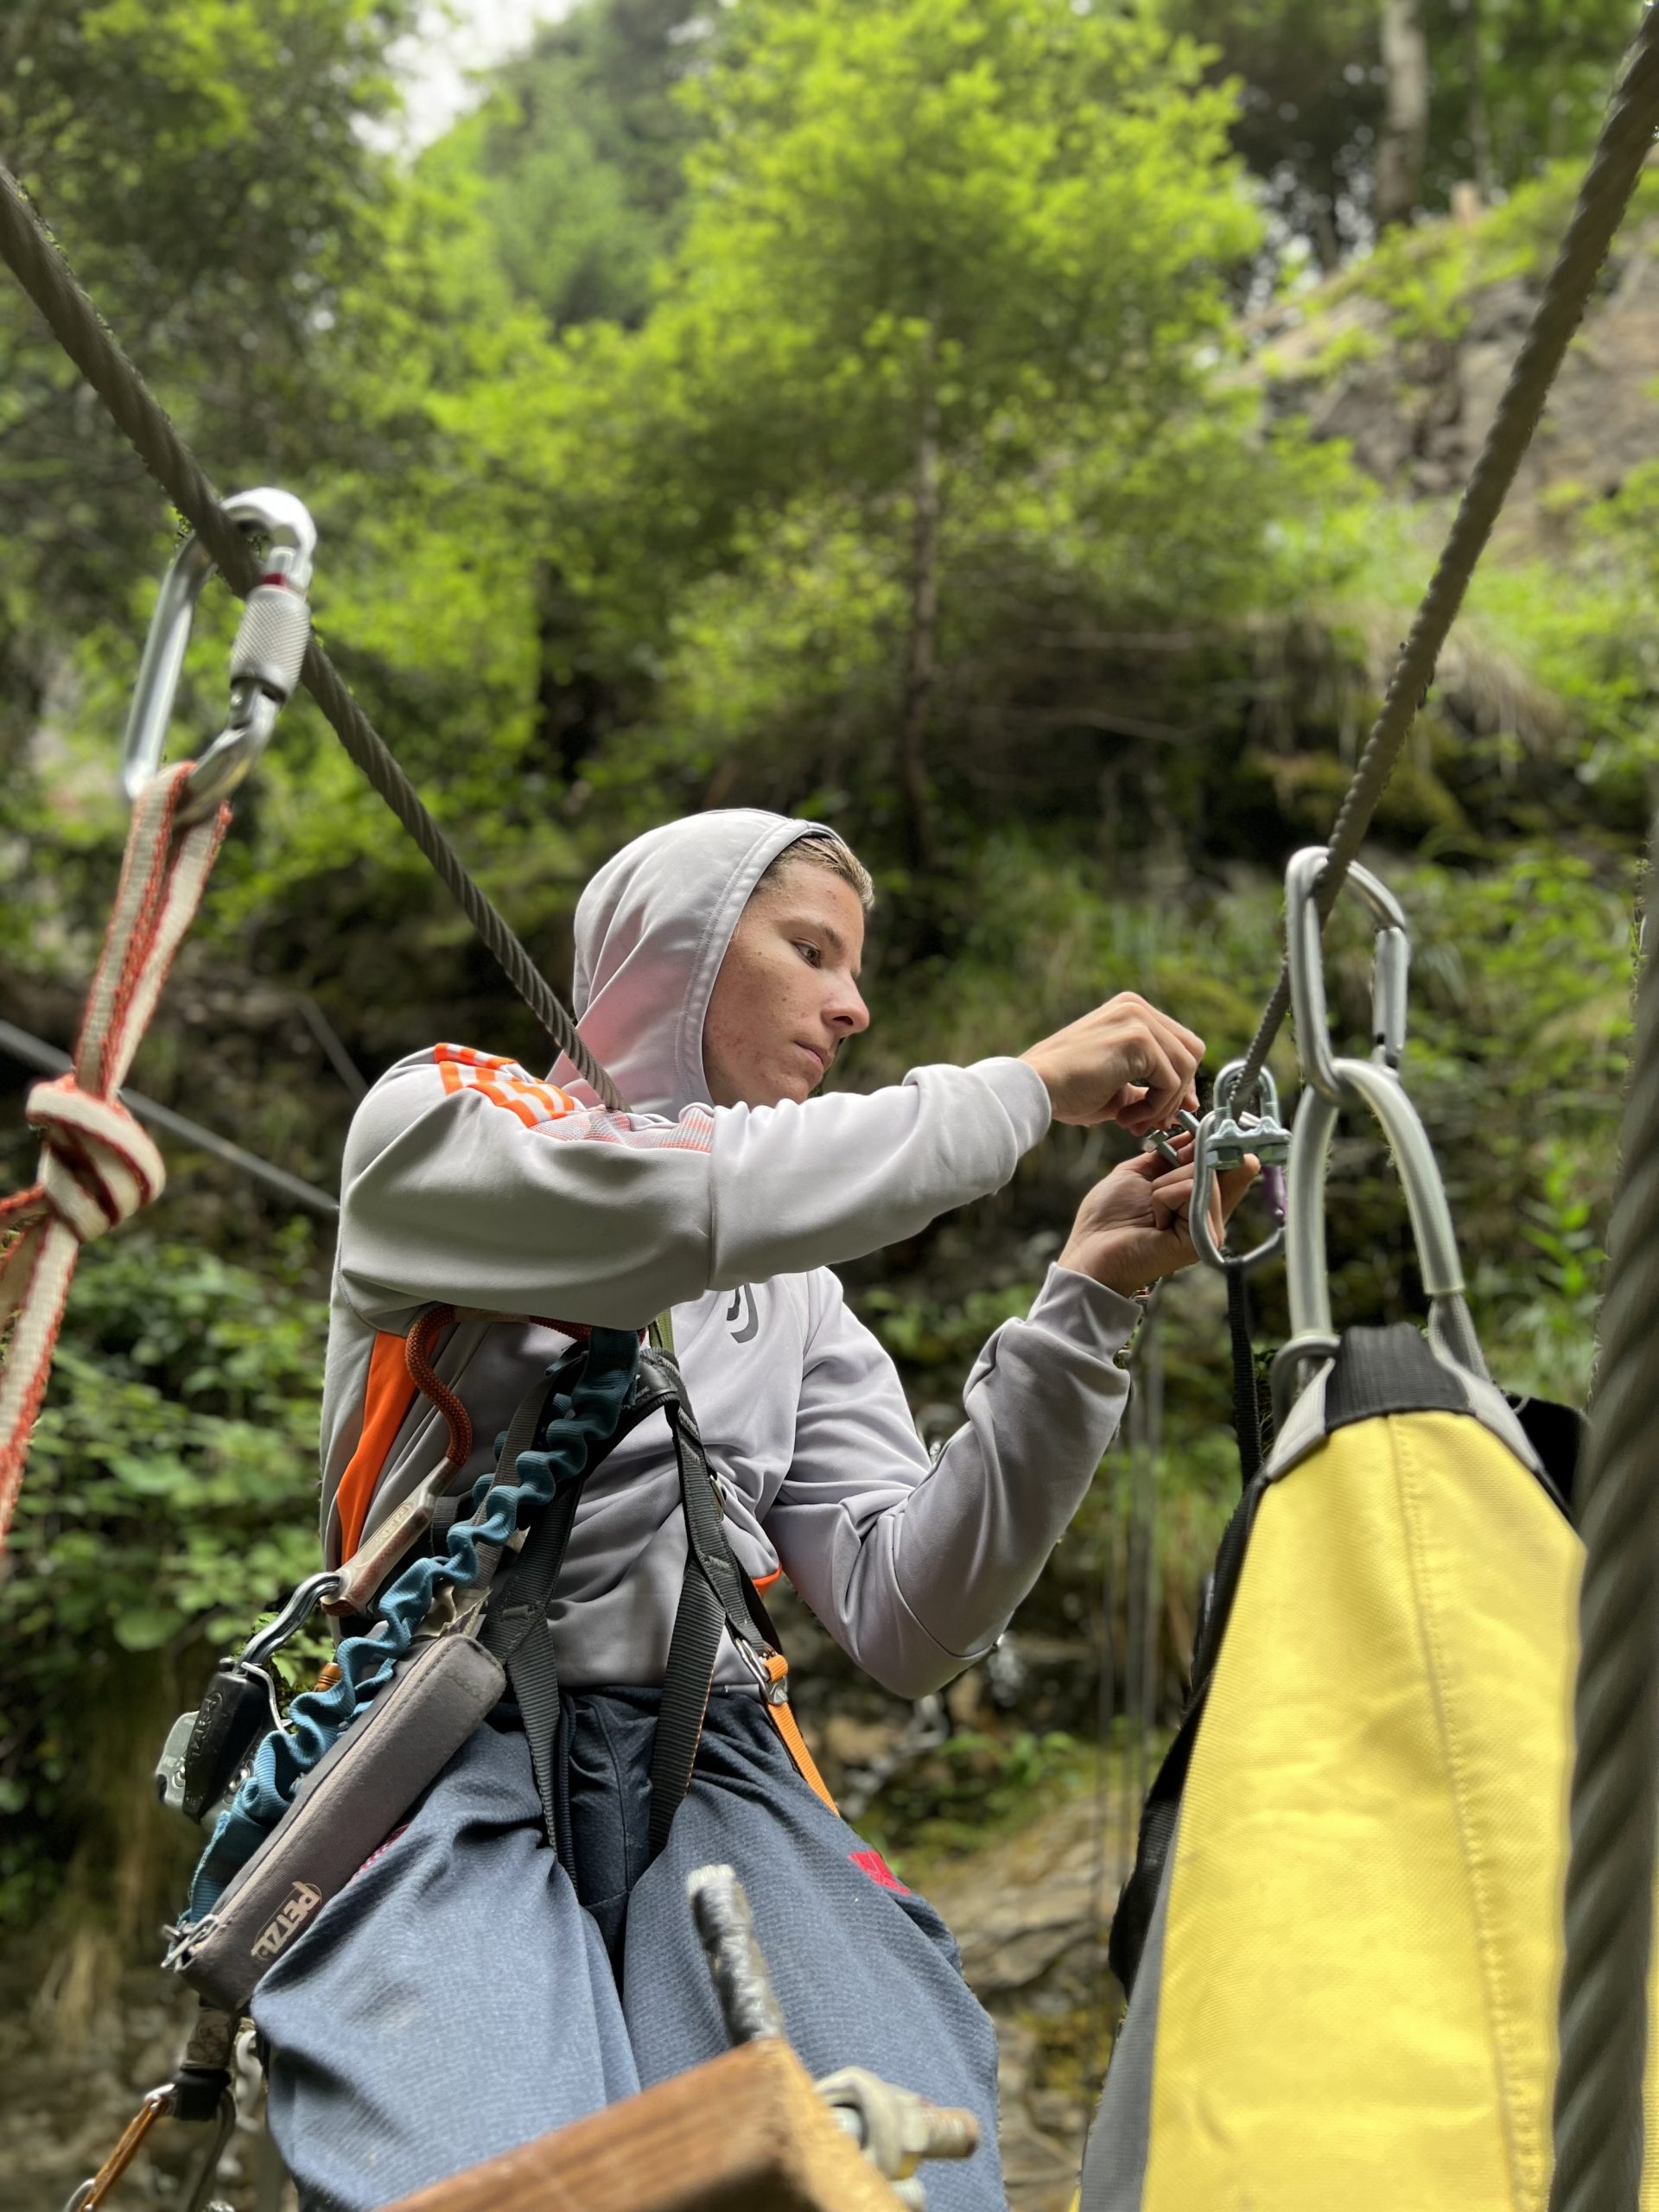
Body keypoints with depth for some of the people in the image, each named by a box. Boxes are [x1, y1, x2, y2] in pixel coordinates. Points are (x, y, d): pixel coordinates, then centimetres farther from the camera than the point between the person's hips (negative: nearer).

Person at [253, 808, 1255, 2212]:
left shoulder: (802, 1296, 18)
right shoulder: (434, 1123, 6)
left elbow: (906, 1623, 4)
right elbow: (673, 1205, -18)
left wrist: (1085, 1309, -4)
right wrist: (1027, 1086, -10)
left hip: (704, 1775, 4)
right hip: (453, 1761, -3)